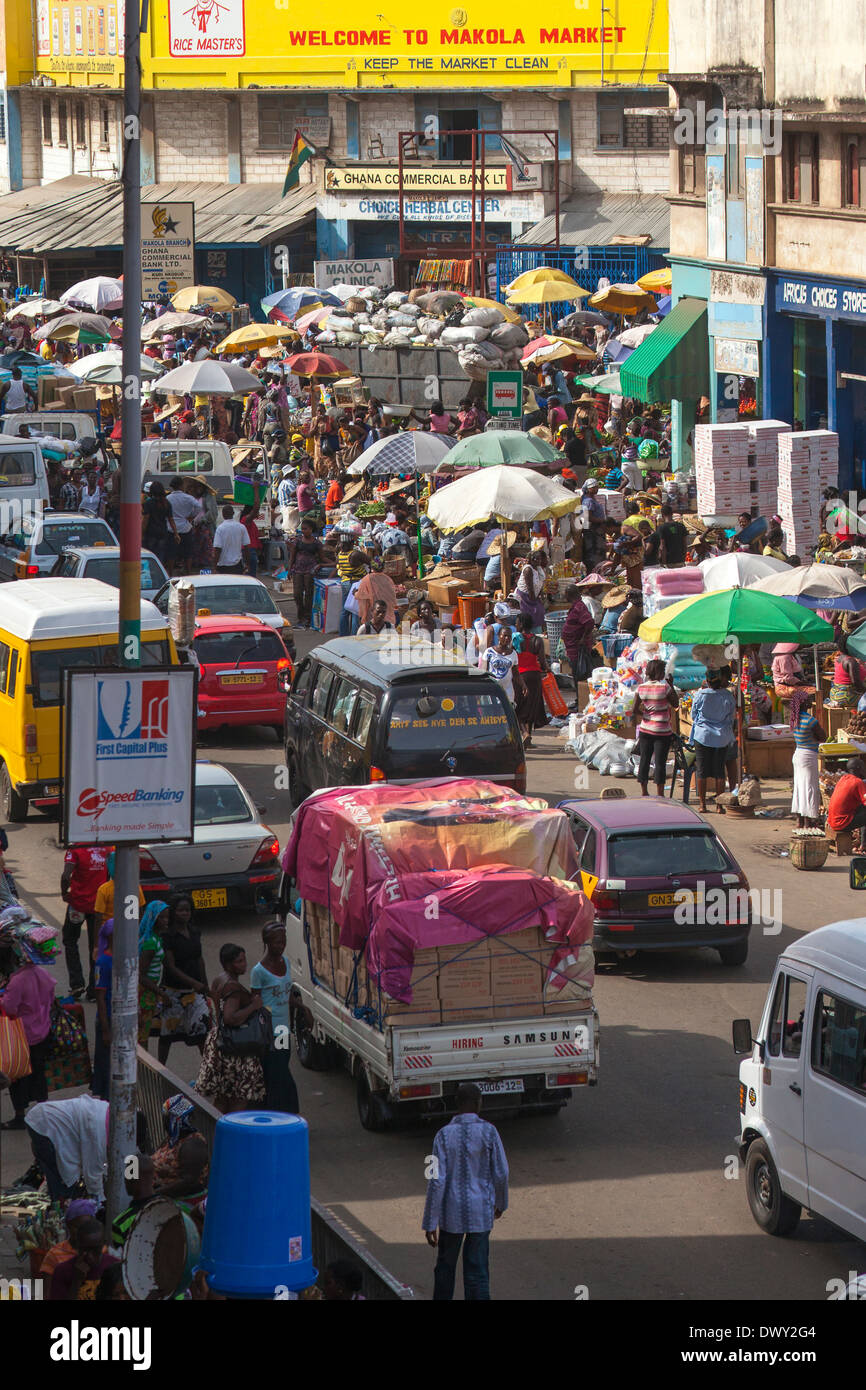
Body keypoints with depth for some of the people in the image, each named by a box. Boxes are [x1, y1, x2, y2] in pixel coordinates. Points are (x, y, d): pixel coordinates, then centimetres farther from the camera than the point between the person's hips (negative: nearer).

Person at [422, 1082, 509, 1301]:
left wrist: (430, 1223, -6)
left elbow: (437, 1182, -12)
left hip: (452, 1213, 1)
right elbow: (501, 1174, -4)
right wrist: (500, 1203, 16)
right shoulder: (488, 1132, -10)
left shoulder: (444, 1135, -10)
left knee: (445, 1266, 18)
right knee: (477, 1269, 3)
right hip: (481, 1213, -1)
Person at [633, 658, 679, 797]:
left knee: (644, 760, 11)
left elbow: (635, 709, -1)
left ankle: (643, 791, 16)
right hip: (662, 731, -4)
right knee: (660, 761, 1)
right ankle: (659, 794, 4)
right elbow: (675, 704, -2)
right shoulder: (664, 687, -14)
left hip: (645, 728, 4)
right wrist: (671, 686, 1)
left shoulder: (641, 688, -1)